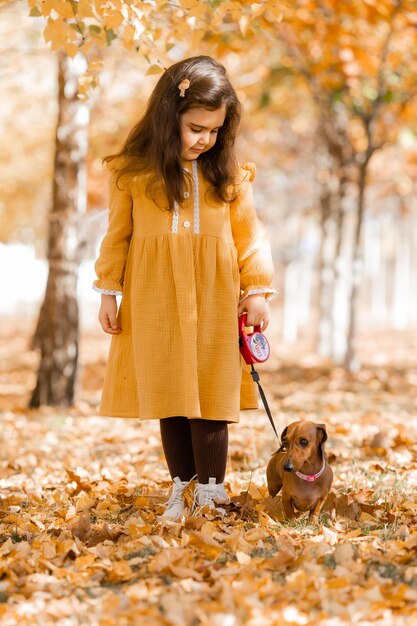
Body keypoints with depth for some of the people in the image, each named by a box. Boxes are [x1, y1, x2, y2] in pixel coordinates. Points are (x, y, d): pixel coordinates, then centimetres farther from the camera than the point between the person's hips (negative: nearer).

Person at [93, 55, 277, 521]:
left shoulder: (229, 173, 1)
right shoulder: (132, 170, -2)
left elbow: (248, 233, 5)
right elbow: (117, 234, 5)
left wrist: (257, 290, 1)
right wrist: (108, 292, 5)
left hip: (214, 299, 0)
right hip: (155, 301, 0)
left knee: (211, 394, 0)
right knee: (167, 393, 6)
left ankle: (211, 491, 7)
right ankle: (180, 486, 17)